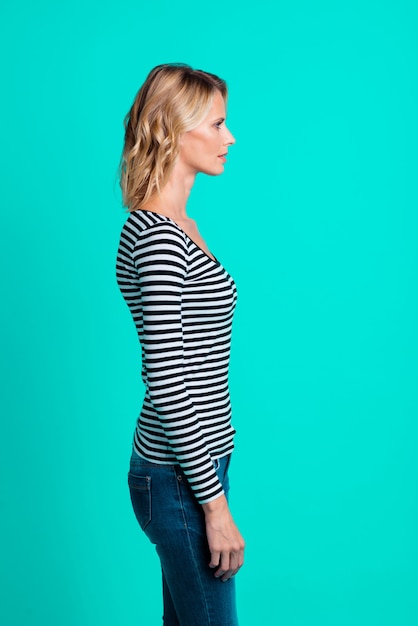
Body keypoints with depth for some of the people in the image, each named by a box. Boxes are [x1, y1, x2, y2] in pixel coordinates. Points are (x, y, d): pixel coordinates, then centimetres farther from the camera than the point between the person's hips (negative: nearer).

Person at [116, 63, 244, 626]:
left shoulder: (174, 226, 9)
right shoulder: (156, 239, -22)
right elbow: (167, 384, -24)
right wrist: (215, 502, -18)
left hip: (195, 460, 10)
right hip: (181, 477, -10)